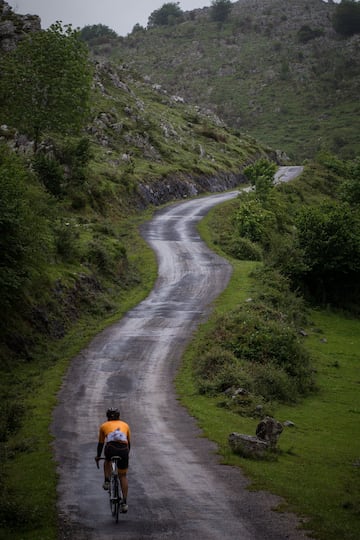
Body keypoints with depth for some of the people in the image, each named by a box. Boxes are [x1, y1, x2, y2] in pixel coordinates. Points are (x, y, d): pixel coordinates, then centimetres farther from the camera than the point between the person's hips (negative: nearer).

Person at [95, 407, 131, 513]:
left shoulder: (104, 426, 25)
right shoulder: (125, 425, 28)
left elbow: (101, 443, 32)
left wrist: (98, 456, 46)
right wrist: (126, 454, 50)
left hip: (111, 448, -1)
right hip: (123, 450, 1)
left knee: (107, 460, 37)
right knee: (123, 476, 16)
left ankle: (107, 481, 21)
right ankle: (124, 502, 11)